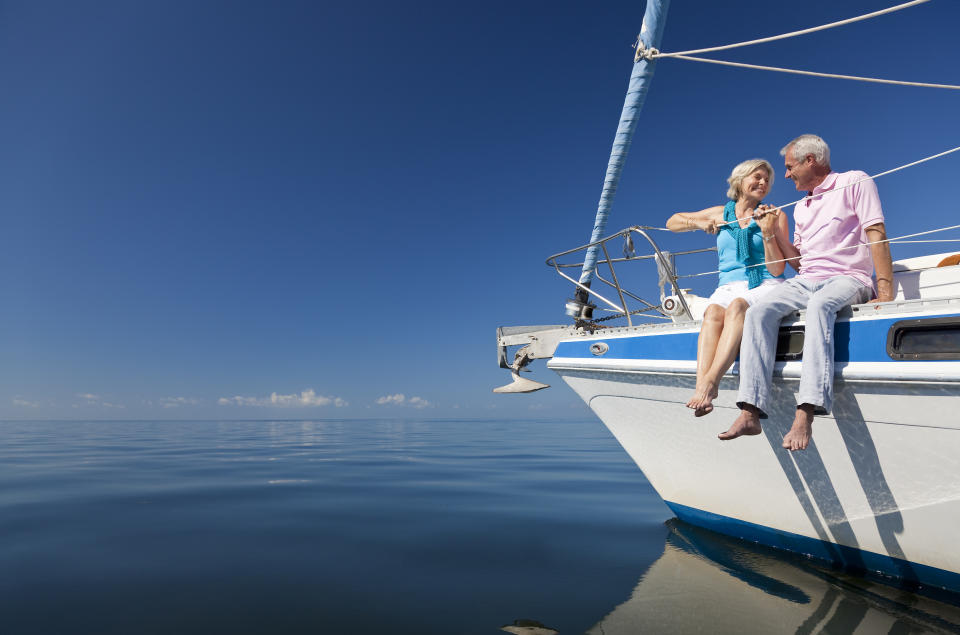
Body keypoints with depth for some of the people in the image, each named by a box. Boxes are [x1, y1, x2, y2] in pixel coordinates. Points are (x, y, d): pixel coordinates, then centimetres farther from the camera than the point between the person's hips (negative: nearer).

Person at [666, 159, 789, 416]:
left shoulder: (775, 216, 12)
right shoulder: (721, 214, 19)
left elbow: (776, 269, 2)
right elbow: (672, 222, 27)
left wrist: (768, 232, -10)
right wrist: (699, 223, 8)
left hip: (765, 287, -1)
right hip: (728, 287, 2)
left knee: (737, 306, -38)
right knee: (713, 311, -35)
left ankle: (710, 381, -53)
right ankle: (702, 388, -52)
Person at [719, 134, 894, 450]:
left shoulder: (855, 182, 6)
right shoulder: (802, 207, 25)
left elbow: (876, 235, -6)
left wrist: (886, 293, -16)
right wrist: (773, 231, 14)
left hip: (848, 279, -5)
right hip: (805, 281, 5)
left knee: (819, 306, -40)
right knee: (758, 312, -24)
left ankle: (805, 415, -48)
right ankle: (750, 413, -35)